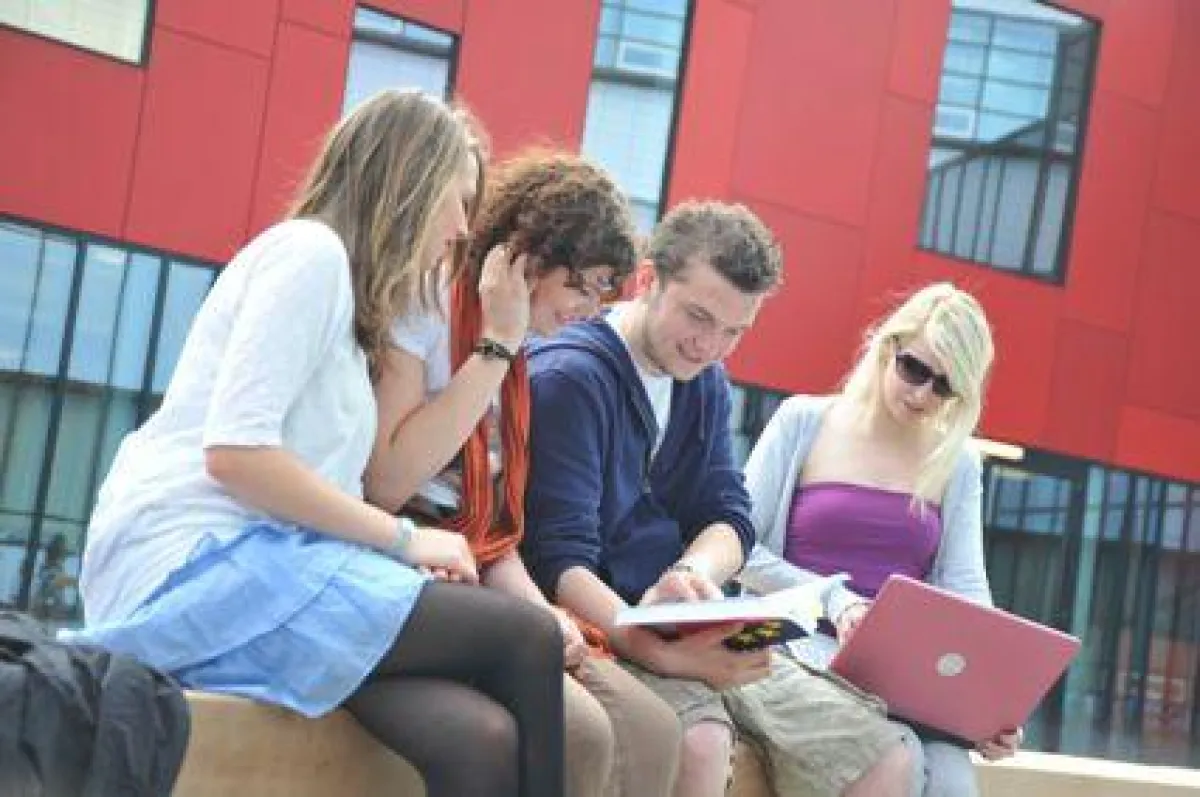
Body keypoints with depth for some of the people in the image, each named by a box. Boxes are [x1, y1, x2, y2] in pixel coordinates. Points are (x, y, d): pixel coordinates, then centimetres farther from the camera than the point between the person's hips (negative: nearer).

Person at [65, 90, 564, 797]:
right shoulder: (311, 249, -5)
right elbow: (235, 451, -17)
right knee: (526, 640, -18)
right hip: (197, 565, -8)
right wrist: (404, 540, -11)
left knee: (482, 739, -17)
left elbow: (382, 476, 12)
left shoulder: (342, 284, 24)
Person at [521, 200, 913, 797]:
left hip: (703, 631, 8)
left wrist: (693, 573, -17)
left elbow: (731, 519, 7)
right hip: (607, 629, -8)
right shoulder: (569, 377, -14)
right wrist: (659, 654, -35)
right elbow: (562, 560, -21)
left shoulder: (707, 384, 13)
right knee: (699, 743, -38)